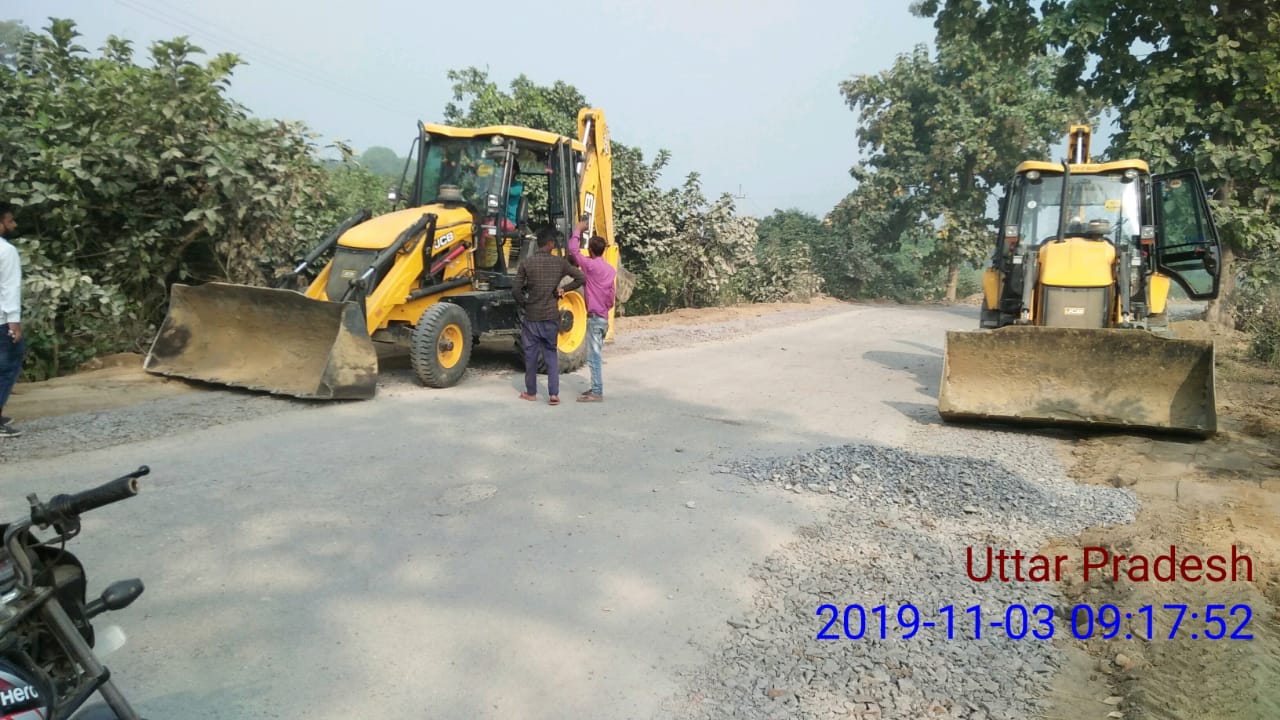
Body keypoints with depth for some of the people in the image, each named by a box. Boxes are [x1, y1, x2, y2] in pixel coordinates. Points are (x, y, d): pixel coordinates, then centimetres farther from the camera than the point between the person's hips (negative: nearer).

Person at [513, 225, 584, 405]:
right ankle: (554, 394, 3)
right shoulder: (559, 262, -3)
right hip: (551, 316, 1)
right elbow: (582, 278, -2)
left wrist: (525, 301, 9)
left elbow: (516, 290, -8)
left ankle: (531, 392, 21)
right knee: (551, 354, 11)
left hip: (532, 316, -1)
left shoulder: (527, 263, -8)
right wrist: (563, 289, 5)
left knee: (531, 355, 11)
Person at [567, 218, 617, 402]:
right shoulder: (610, 269, 10)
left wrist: (578, 230, 4)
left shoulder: (591, 264, -13)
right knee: (596, 355, 15)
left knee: (593, 356, -6)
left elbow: (573, 249, -9)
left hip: (595, 317, -9)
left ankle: (597, 393, -5)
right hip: (604, 316, 9)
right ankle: (596, 388, 20)